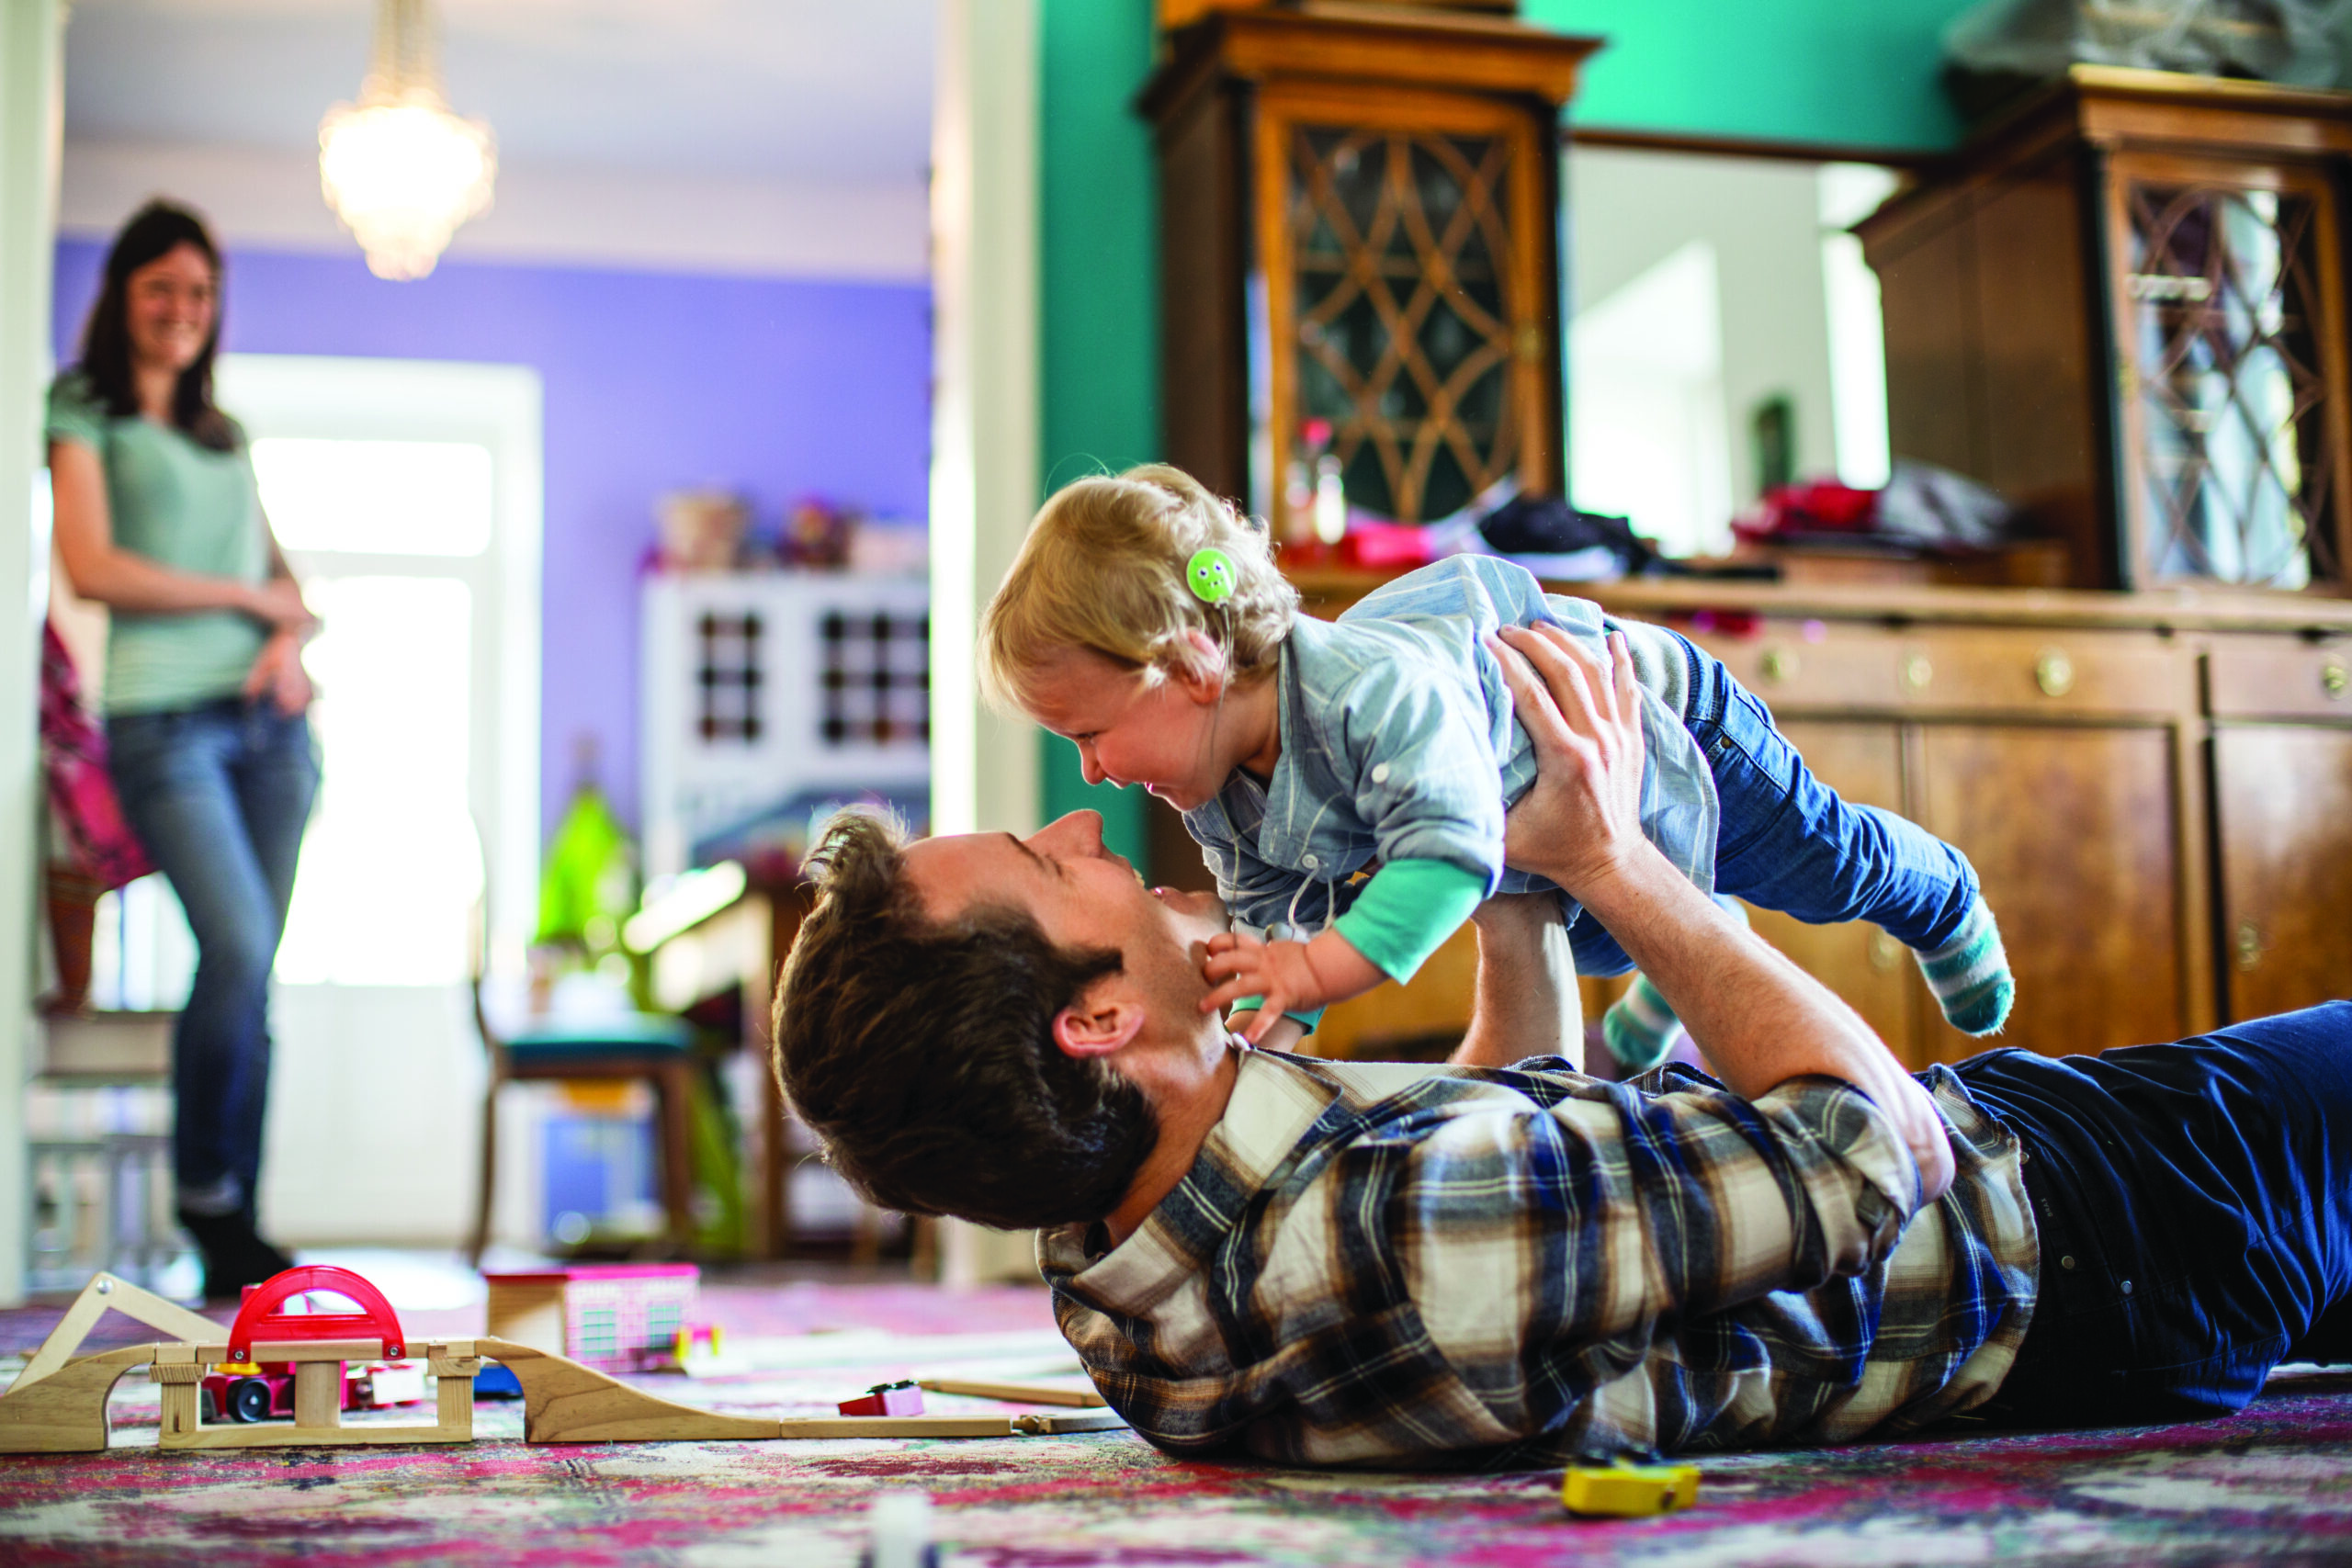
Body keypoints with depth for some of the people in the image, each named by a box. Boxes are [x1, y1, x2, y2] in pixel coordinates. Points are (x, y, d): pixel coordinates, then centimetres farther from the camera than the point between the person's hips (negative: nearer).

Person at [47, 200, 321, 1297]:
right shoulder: (86, 415, 7)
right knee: (238, 949, -19)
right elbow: (92, 569, -6)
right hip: (164, 721, -5)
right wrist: (245, 596, -2)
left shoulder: (226, 433, 23)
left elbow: (284, 574, 23)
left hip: (267, 723, 5)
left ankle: (236, 1234, 7)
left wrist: (291, 640, 1)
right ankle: (205, 1193, 1)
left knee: (252, 973, 1)